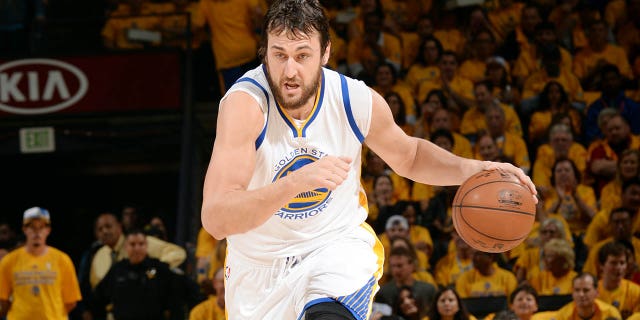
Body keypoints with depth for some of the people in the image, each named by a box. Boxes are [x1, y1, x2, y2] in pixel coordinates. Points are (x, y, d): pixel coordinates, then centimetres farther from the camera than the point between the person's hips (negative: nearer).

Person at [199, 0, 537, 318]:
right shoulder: (246, 101, -24)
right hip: (259, 266, 0)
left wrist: (470, 169, -8)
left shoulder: (358, 101, -13)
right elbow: (215, 220, -33)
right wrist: (296, 182, -46)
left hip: (338, 246, 0)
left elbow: (409, 155, 11)